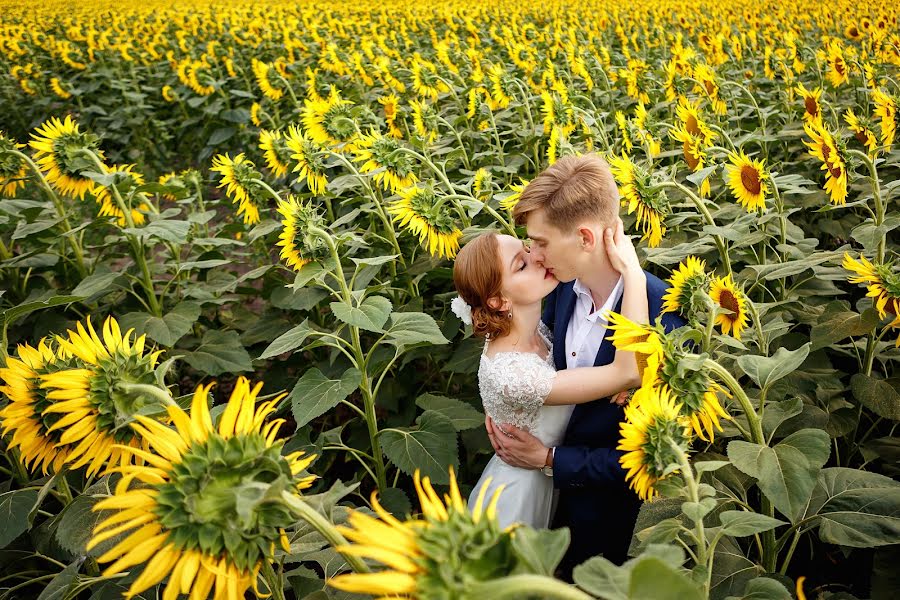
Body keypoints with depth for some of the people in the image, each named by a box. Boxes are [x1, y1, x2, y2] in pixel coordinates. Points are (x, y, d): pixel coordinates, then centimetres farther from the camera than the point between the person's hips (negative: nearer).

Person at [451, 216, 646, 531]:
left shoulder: (534, 328, -13)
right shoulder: (509, 372, -38)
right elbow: (629, 373, -41)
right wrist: (632, 270, -40)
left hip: (542, 480, 8)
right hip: (517, 496, -7)